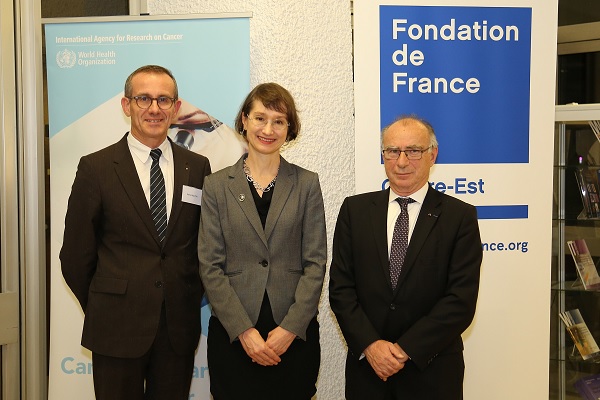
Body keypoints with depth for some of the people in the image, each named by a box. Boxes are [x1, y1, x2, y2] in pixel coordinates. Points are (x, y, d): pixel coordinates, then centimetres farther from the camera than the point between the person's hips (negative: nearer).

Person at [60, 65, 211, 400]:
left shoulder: (198, 167, 4)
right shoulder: (96, 168, -4)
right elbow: (76, 253, 0)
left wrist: (192, 299, 7)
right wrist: (103, 310, 6)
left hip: (179, 325, 2)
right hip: (117, 328, -2)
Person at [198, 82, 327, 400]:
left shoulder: (306, 184, 2)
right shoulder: (217, 185, 2)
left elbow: (315, 263, -1)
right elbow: (210, 266, -2)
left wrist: (291, 327, -10)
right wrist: (244, 330, -10)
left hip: (295, 334, 0)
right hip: (232, 334, 0)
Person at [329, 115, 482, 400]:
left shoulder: (460, 216, -4)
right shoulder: (354, 210, 2)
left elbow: (462, 299, -10)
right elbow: (340, 287, -1)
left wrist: (406, 349, -15)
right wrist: (369, 344, -12)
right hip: (366, 367, 2)